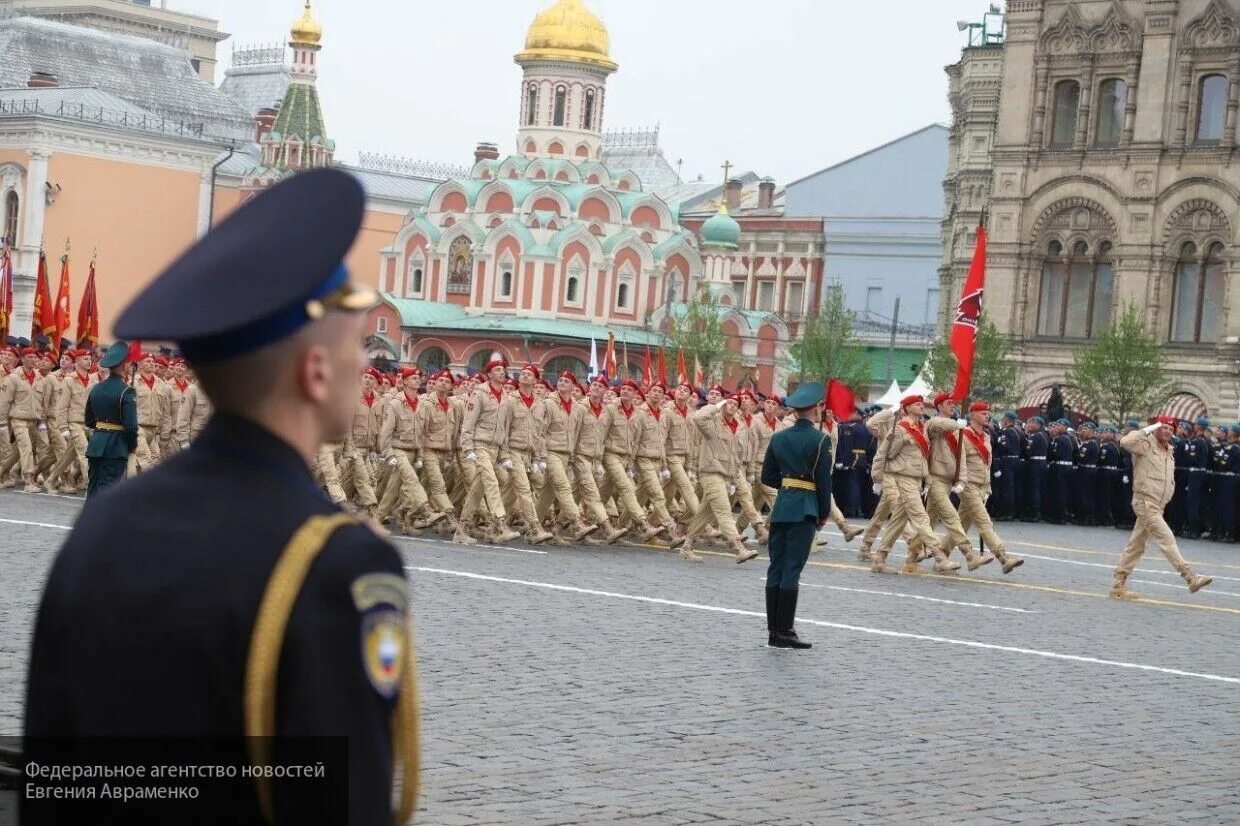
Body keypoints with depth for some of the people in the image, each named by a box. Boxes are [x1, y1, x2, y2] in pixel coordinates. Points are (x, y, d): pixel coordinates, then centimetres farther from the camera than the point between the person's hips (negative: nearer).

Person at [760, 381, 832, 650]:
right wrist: (824, 514, 2)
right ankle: (784, 632, -5)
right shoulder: (820, 440, -9)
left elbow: (767, 477, 10)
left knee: (776, 567, 8)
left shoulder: (778, 438, 7)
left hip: (781, 507, 5)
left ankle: (773, 630, 11)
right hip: (805, 509, -5)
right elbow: (824, 480, -8)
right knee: (792, 569, -5)